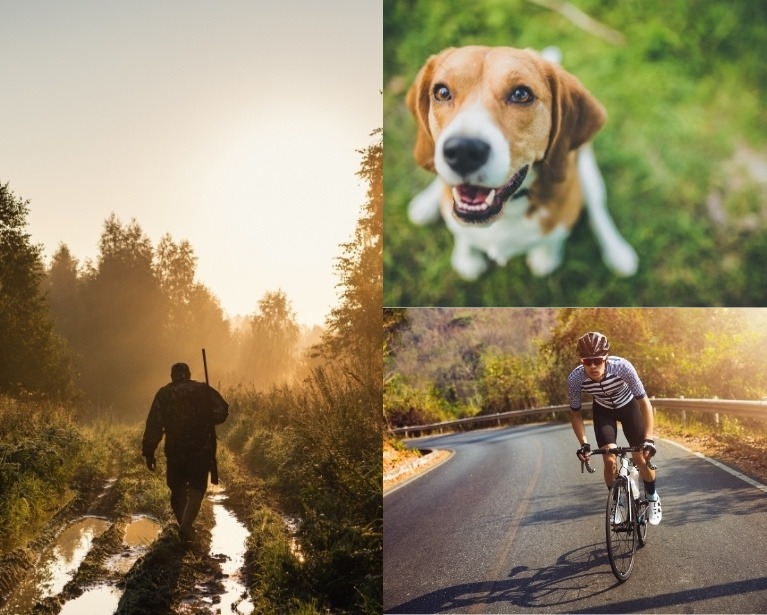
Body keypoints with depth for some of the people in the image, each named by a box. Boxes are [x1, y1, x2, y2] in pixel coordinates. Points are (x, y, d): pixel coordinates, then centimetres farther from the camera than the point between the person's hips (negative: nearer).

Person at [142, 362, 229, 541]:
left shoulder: (164, 394, 3)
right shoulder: (203, 390, 3)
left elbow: (154, 425, -4)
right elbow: (222, 411, -6)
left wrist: (149, 452, -2)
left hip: (175, 451, 1)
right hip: (201, 450, -1)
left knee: (178, 490, 17)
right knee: (197, 488, 6)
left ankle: (184, 525, 26)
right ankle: (186, 526, -13)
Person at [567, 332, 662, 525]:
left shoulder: (622, 366, -38)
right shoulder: (575, 378, -32)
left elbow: (644, 402, -30)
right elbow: (575, 413, -15)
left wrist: (648, 439, -38)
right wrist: (583, 444, -24)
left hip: (628, 406, -1)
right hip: (603, 411, 1)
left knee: (640, 458, -6)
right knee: (610, 460, -13)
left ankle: (653, 498, 22)